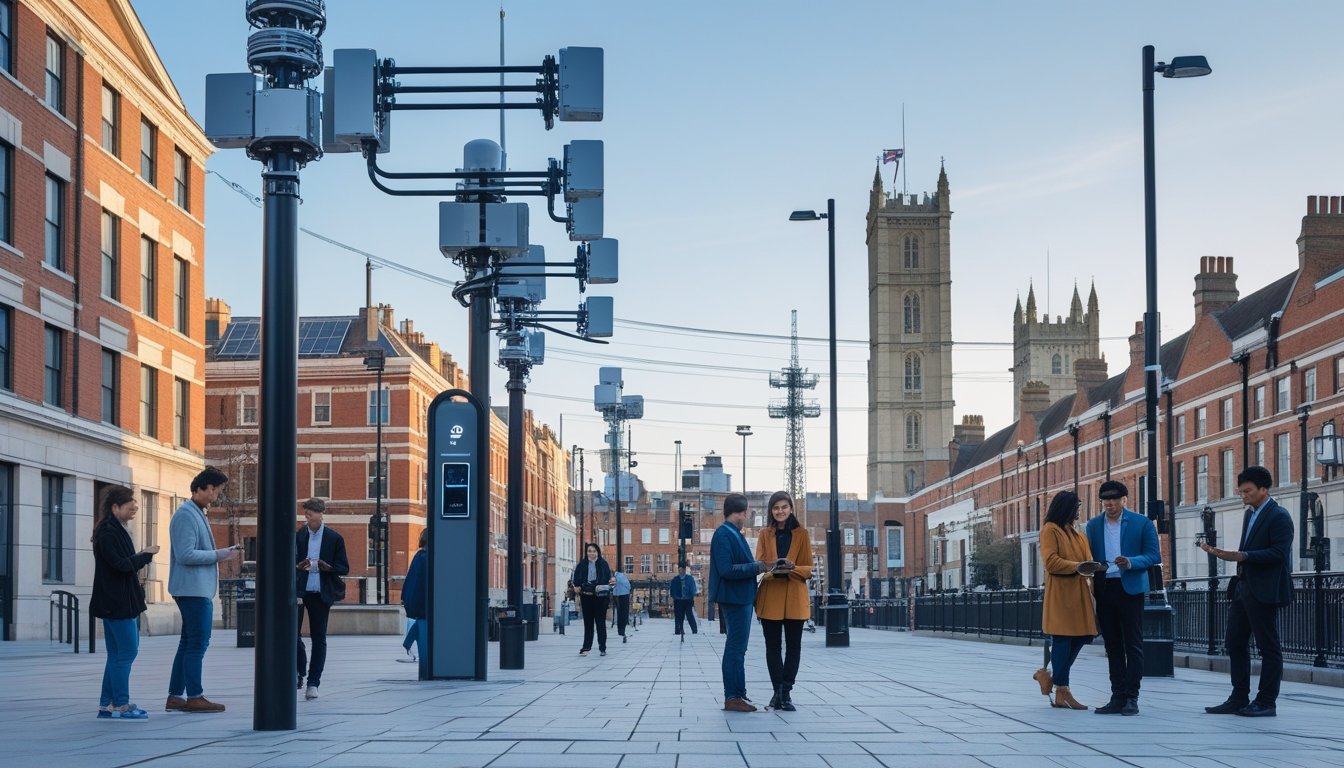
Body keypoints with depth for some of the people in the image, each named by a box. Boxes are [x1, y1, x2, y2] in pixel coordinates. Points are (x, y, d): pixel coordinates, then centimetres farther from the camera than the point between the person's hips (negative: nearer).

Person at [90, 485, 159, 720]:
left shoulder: (115, 530, 16)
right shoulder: (108, 532, -15)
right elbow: (122, 565, -22)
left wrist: (141, 556, 4)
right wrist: (146, 555, -9)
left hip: (117, 602, 10)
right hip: (117, 602, -10)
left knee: (117, 654, 12)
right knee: (127, 651, -7)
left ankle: (107, 704, 16)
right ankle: (120, 705, -3)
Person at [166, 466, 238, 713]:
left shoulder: (198, 514, 19)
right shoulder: (186, 515, -13)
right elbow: (185, 555, -21)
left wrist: (223, 554, 11)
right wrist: (219, 555, -16)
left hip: (199, 589, 10)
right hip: (194, 590, -10)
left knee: (188, 644, 11)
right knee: (198, 644, -7)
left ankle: (175, 697, 14)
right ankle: (194, 697, -4)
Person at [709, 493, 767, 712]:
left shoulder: (735, 534, 15)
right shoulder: (723, 535, -16)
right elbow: (726, 570, -23)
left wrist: (757, 567, 7)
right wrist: (755, 567, -18)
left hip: (742, 598, 11)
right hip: (734, 599, -11)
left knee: (738, 647, 16)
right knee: (736, 648, -7)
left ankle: (739, 694, 23)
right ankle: (732, 697, -4)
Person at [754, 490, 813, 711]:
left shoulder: (801, 534, 5)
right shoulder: (764, 534, 8)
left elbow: (808, 569, 4)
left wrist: (792, 568, -18)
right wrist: (773, 570, -18)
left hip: (795, 598, -1)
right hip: (770, 598, 1)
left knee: (793, 646, 0)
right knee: (772, 646, 3)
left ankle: (785, 693, 5)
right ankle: (779, 691, 10)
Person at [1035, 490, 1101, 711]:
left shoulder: (1075, 533, 22)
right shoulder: (1050, 530, -3)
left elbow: (1083, 558, 20)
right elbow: (1051, 561, -13)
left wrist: (1091, 566, -3)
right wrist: (1076, 566, -24)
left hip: (1078, 592, 8)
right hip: (1060, 592, -8)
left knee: (1080, 637, 5)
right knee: (1062, 639, -6)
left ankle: (1050, 676, 20)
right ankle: (1062, 692, -4)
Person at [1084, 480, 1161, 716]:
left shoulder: (1142, 524, -1)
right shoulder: (1094, 525, 11)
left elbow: (1154, 556, -3)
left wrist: (1131, 562, -21)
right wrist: (1091, 577, -5)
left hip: (1130, 589, -4)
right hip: (1104, 590, 4)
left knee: (1133, 645, -3)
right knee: (1113, 646, 7)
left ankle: (1131, 698, -2)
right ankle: (1118, 698, 11)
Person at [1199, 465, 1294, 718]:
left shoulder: (1279, 516, -10)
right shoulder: (1250, 514, 17)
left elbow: (1279, 553, -20)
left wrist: (1243, 556, -26)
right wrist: (1223, 554, 4)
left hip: (1263, 592, -9)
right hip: (1243, 589, 9)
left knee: (1268, 647, -1)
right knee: (1236, 644, 9)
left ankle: (1267, 702, 4)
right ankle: (1239, 699, 15)